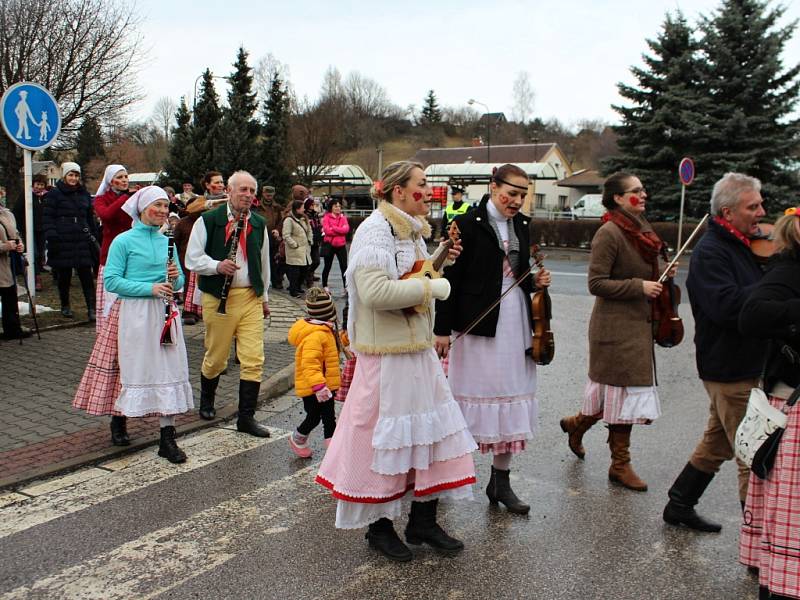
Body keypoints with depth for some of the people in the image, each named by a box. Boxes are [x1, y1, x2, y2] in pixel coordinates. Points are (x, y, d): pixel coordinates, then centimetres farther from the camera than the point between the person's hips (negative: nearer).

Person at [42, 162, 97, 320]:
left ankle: (92, 308, -5)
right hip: (63, 241, -3)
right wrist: (52, 238, -14)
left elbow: (90, 217, 19)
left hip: (82, 241, 3)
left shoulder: (84, 194, 15)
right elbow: (47, 218, -4)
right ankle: (65, 306, 22)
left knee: (86, 275, -3)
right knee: (64, 276, 7)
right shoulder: (54, 194, 1)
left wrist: (94, 237, 15)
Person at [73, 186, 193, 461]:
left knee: (168, 370, 0)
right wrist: (149, 288, -17)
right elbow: (111, 281, -10)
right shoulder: (124, 241, -3)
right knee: (132, 368, 1)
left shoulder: (166, 241, 12)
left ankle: (167, 439, 3)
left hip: (164, 312, 5)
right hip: (133, 314, -4)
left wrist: (175, 277, -6)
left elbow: (178, 282, 17)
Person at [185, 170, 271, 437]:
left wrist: (264, 297, 22)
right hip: (219, 297, -3)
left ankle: (246, 417, 4)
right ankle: (206, 400, 39)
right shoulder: (208, 221, -4)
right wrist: (217, 266, -21)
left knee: (254, 359, -4)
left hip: (251, 297, 3)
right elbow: (193, 258, -4)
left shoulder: (259, 224, 10)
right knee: (216, 356, 10)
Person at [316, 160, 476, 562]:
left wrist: (441, 258, 8)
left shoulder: (410, 231, 13)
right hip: (387, 353, -9)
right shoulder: (375, 231, -16)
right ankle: (379, 526, 23)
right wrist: (432, 287, -20)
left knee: (431, 432, 12)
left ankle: (423, 521, 27)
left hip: (417, 349, 9)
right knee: (386, 438, 3)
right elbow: (376, 291, -29)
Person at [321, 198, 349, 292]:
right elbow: (327, 230, -17)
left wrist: (334, 228, -16)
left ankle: (346, 286, 7)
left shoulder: (343, 217, 8)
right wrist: (340, 230, -13)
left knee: (344, 266, 2)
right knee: (327, 266, 9)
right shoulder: (326, 217, -3)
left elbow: (346, 229, -8)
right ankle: (325, 286, 21)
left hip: (341, 245, 3)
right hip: (329, 245, -3)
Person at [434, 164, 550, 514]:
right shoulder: (468, 223, -8)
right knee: (473, 391, 2)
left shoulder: (522, 225, 11)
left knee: (511, 395, 9)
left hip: (515, 322, 6)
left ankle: (500, 481, 20)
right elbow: (451, 278, -11)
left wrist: (536, 281, -1)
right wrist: (443, 330, -12)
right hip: (478, 323, -6)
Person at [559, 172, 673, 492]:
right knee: (624, 391, -1)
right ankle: (620, 464, 14)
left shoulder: (639, 229, 12)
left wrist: (662, 275, 5)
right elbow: (596, 283, -19)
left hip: (638, 323, 9)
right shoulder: (609, 233, -15)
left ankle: (577, 424, 35)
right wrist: (639, 286, -21)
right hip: (617, 326, -9)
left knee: (618, 391, 14)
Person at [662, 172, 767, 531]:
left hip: (746, 364, 10)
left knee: (718, 444, 20)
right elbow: (725, 305, -32)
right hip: (731, 370, -10)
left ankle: (679, 506, 34)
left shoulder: (743, 245, 13)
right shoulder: (710, 252, -17)